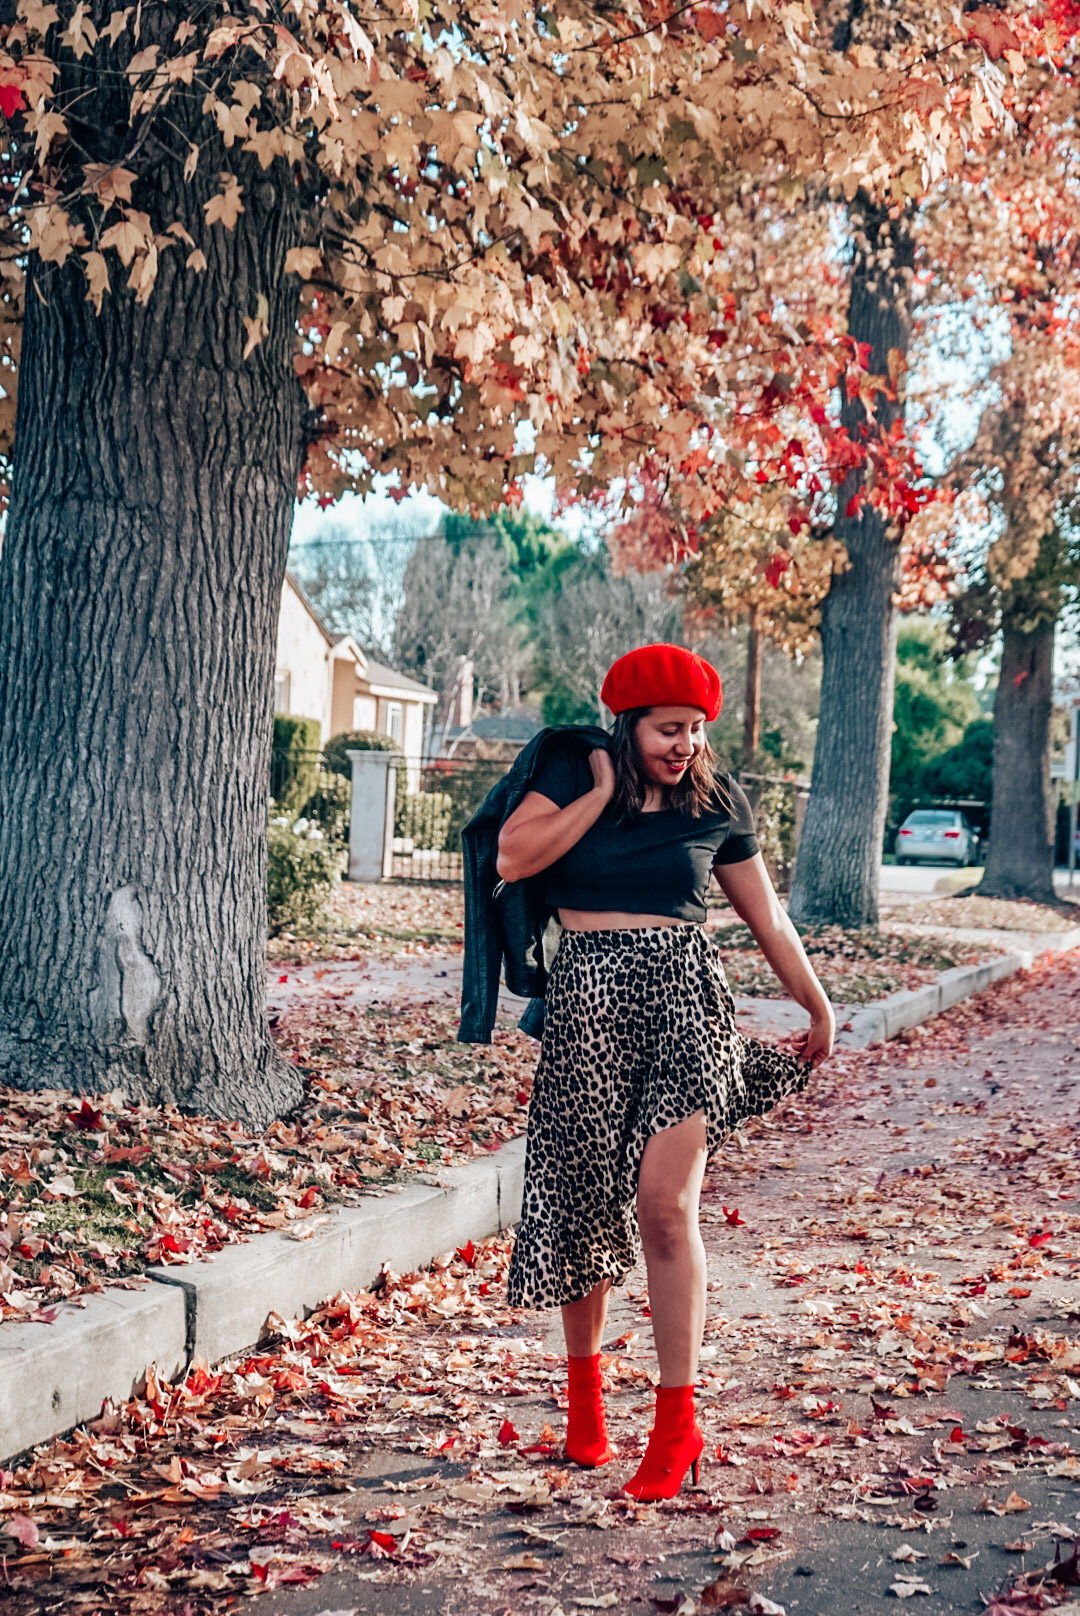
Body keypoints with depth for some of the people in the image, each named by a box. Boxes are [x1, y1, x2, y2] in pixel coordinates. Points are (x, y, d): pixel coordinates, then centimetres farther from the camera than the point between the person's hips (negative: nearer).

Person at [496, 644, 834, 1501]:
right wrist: (604, 789, -10)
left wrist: (819, 1010, 21)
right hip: (587, 1000, 1)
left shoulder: (717, 800, 5)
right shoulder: (572, 772, 2)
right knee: (582, 1201, 8)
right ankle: (584, 1383, 31)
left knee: (662, 1203, -13)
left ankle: (678, 1423, -3)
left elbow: (767, 917, 14)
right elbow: (514, 859, -13)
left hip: (684, 996, -1)